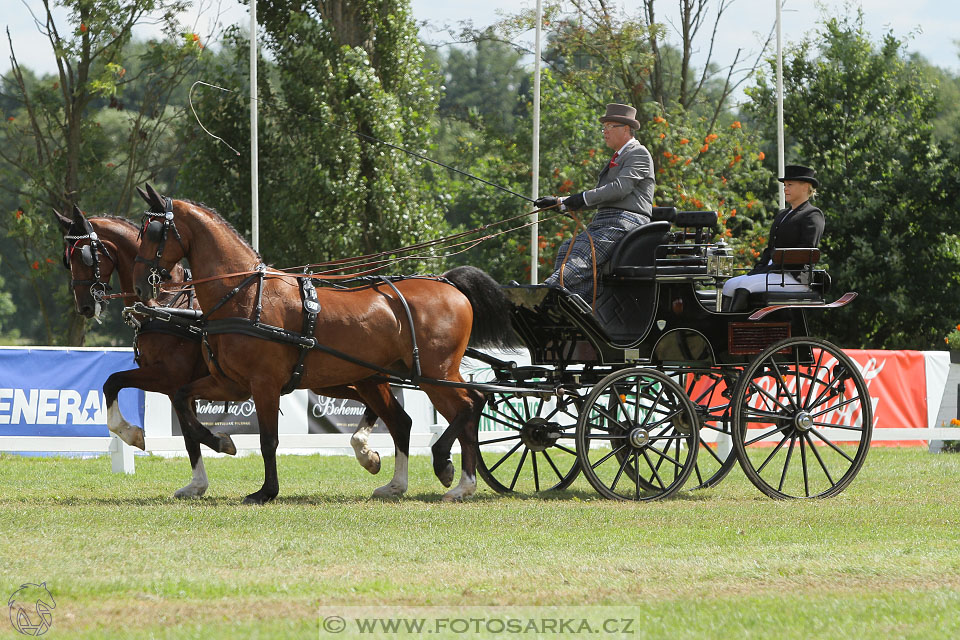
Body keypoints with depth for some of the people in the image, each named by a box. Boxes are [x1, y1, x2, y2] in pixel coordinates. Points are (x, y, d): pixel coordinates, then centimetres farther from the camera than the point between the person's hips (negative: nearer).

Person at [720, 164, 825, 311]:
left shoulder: (813, 215, -2)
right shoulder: (781, 215, 26)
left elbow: (806, 249, -15)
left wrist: (777, 266, -19)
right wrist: (758, 269, 4)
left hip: (794, 276, -9)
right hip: (772, 271, 9)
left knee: (743, 286, -27)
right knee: (730, 285, -11)